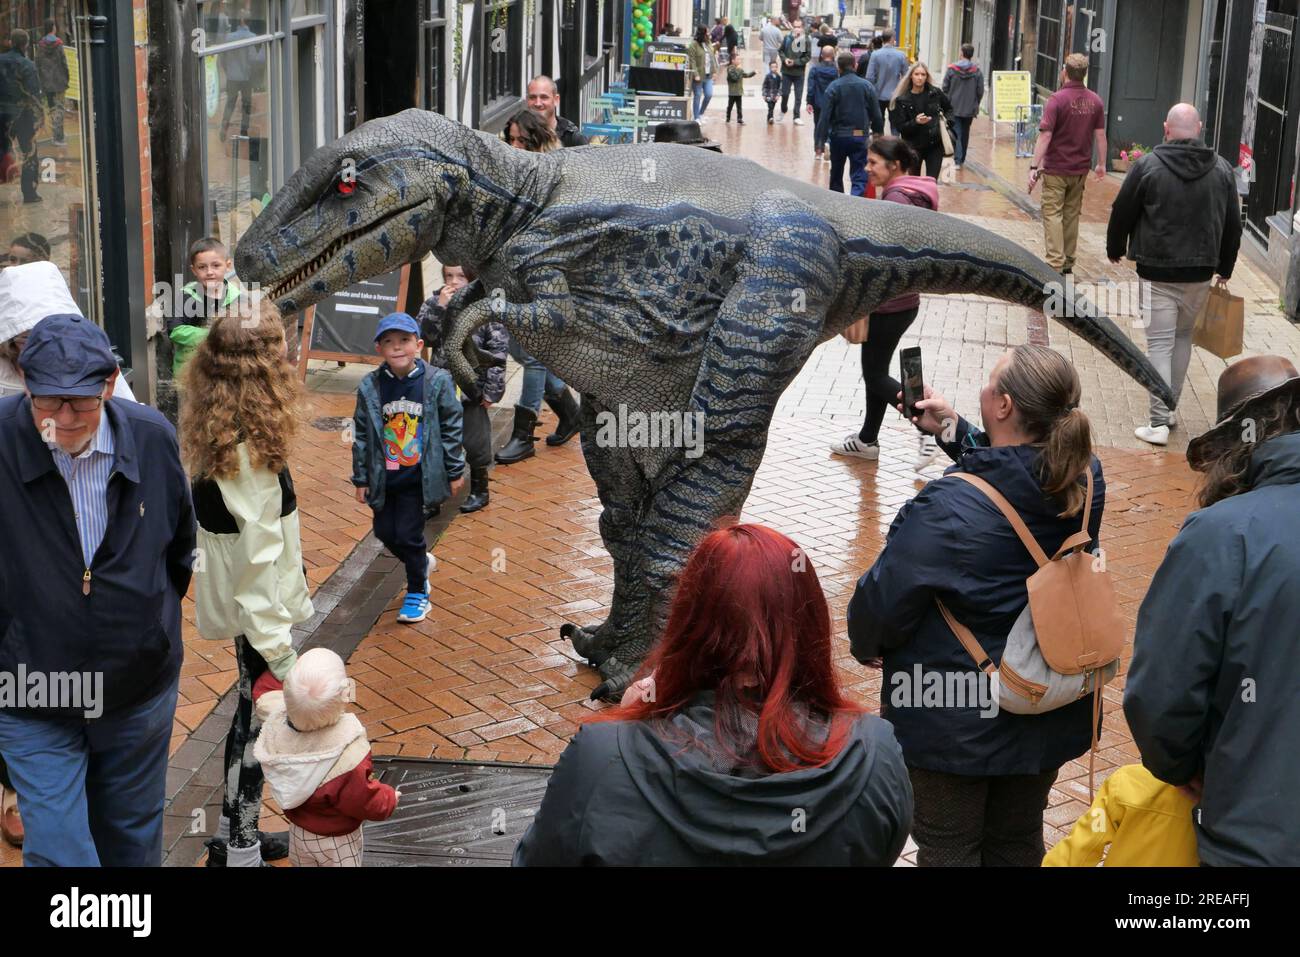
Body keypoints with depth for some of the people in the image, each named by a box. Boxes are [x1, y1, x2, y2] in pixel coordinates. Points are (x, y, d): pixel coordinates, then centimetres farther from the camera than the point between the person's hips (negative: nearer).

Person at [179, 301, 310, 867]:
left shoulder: (214, 429, 1)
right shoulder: (249, 449, -27)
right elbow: (256, 555, -26)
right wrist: (275, 646, -22)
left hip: (241, 602, 9)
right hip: (259, 608, -9)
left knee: (253, 710, 20)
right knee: (261, 718, 4)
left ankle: (234, 833, 35)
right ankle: (239, 852, 18)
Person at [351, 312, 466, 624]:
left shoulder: (436, 382, -10)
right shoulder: (370, 388, -5)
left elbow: (451, 428, -3)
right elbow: (361, 436, 2)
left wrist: (455, 472, 0)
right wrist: (361, 479, 4)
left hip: (419, 478, -3)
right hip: (384, 478, 3)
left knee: (408, 534, -3)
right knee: (385, 532, 11)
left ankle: (418, 592, 20)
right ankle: (420, 562, 41)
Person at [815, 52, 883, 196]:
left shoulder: (834, 87, -8)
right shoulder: (867, 86, -1)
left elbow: (825, 115, -11)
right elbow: (876, 115, 2)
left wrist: (822, 139, -6)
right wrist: (878, 133, 15)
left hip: (838, 136, 0)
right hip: (860, 137, 0)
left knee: (836, 175, 19)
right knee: (859, 177, -2)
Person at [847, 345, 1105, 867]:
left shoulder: (948, 509, -30)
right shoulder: (1085, 481, -11)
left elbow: (883, 601, -17)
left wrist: (866, 645, 4)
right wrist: (952, 428, 13)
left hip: (954, 721, -6)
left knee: (948, 849, 15)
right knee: (1018, 844, 24)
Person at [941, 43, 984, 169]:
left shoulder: (951, 69, -6)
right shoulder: (977, 72, -5)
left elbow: (945, 89, -3)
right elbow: (980, 92, -2)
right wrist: (975, 105, 14)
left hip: (954, 108, -2)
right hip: (969, 110, 2)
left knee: (956, 134, 0)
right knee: (965, 134, 15)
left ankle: (957, 160, -13)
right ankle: (961, 159, 25)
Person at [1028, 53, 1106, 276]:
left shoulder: (1057, 99, -13)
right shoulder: (1095, 102, 3)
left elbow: (1045, 135, -18)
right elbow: (1100, 135, 5)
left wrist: (1034, 167, -18)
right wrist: (1101, 164, 15)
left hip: (1055, 169, -5)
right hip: (1080, 169, 5)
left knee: (1053, 214, -2)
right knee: (1072, 214, 15)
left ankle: (1055, 263, -11)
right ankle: (1068, 262, 21)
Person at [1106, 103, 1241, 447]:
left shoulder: (1147, 166, -10)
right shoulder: (1222, 169, 3)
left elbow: (1122, 213, -2)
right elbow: (1233, 225, 10)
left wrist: (1114, 250, 16)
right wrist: (1224, 268, 22)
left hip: (1158, 273, -4)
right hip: (1200, 273, 4)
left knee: (1159, 344, -1)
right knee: (1183, 336, 20)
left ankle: (1159, 424, -4)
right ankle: (1169, 409, 26)